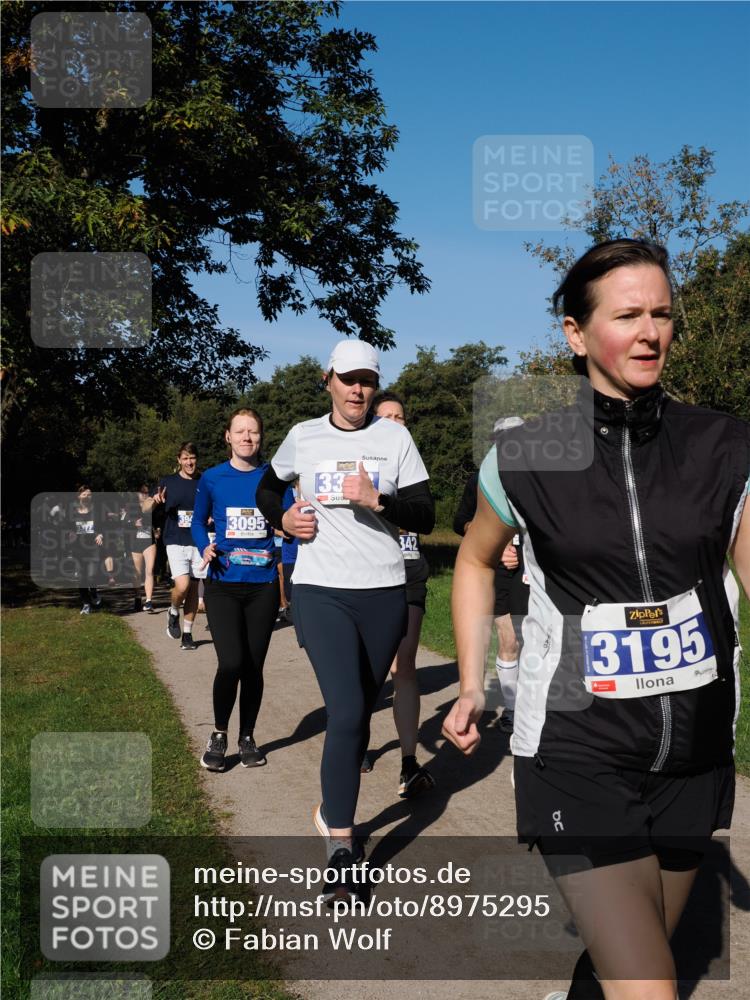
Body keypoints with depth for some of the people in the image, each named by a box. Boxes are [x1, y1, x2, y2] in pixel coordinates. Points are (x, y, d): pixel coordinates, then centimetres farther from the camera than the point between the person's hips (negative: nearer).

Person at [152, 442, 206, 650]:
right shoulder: (168, 482, 2)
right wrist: (156, 501, -20)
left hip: (198, 543, 2)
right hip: (176, 542, -2)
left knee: (193, 588, 4)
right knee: (182, 585, -18)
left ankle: (187, 634, 15)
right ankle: (173, 612, 14)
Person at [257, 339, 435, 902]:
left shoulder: (395, 438, 2)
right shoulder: (303, 437, 4)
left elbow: (425, 518, -2)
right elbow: (268, 490, 23)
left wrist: (376, 500, -18)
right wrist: (283, 519, 2)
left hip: (384, 592, 2)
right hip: (321, 591, -1)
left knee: (360, 713, 14)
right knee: (347, 714, -14)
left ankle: (334, 814, 36)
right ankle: (340, 849, -3)